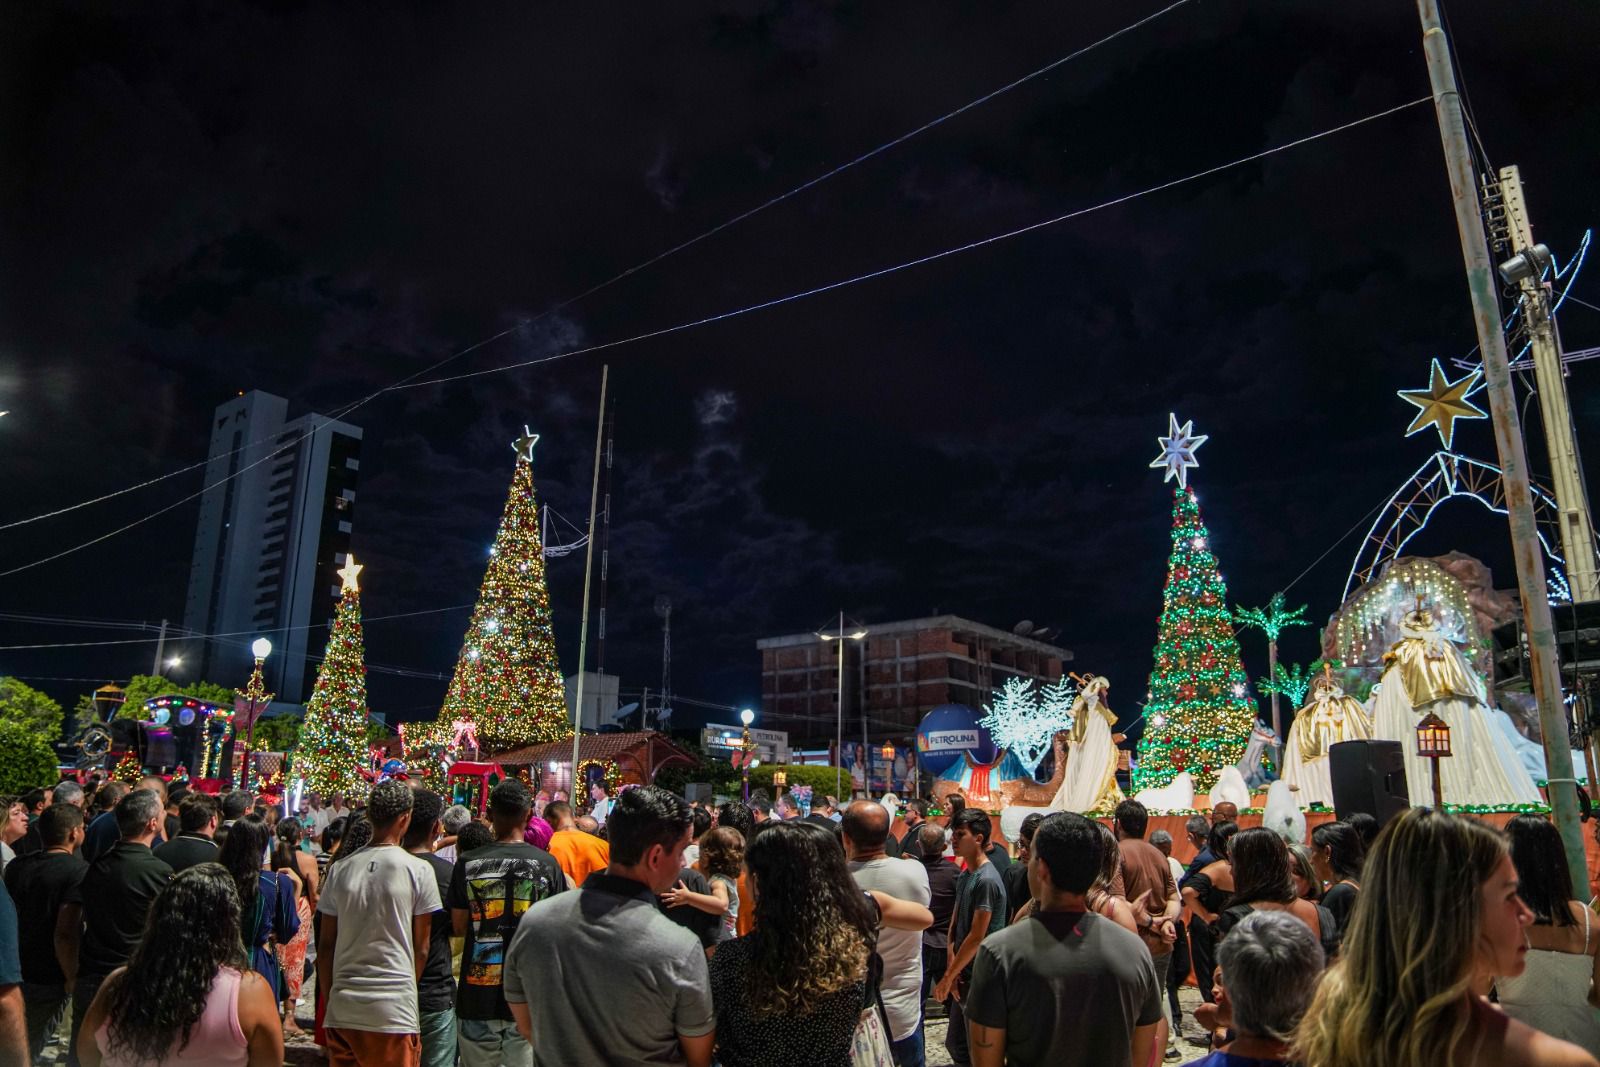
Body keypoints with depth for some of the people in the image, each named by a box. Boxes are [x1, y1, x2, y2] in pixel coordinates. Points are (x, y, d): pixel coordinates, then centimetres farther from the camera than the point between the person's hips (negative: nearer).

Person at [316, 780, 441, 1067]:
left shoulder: (340, 870, 1)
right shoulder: (418, 870, -9)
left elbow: (326, 946, 6)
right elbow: (421, 949, -2)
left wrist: (330, 998, 17)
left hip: (342, 1008, 4)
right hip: (394, 1011, -4)